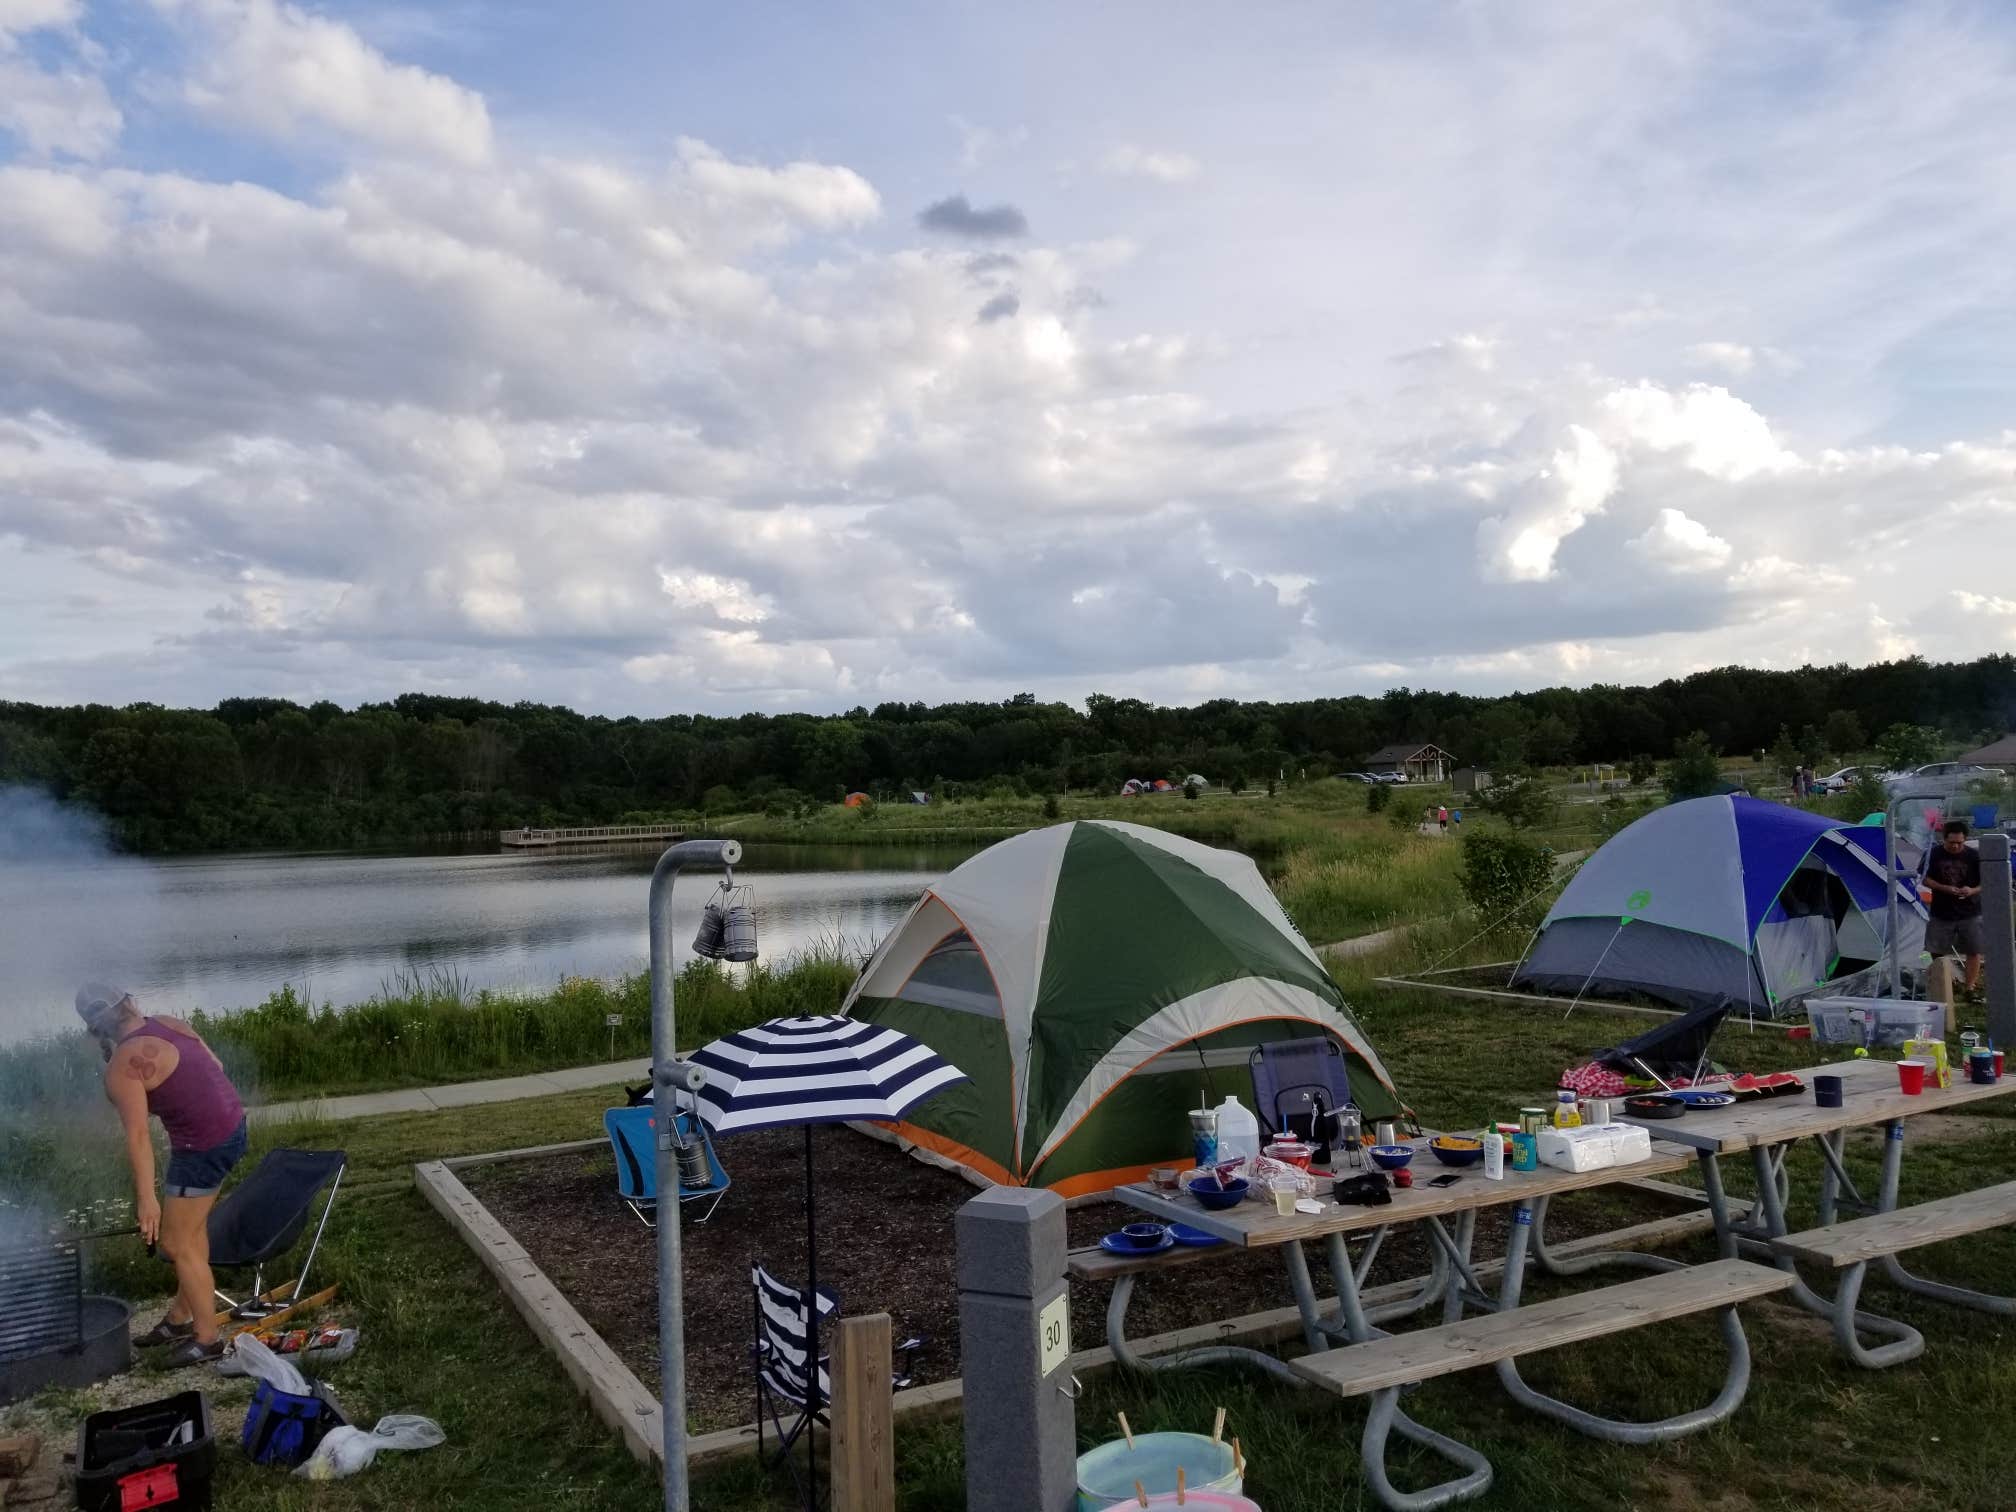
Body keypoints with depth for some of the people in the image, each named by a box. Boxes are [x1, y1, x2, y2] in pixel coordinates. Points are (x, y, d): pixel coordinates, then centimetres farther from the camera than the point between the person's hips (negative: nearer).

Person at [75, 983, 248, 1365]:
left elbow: (138, 1136, -22)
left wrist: (146, 1197, -22)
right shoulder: (169, 1024, 4)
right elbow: (216, 1065, 13)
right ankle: (180, 1318, 36)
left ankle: (208, 1338, 14)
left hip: (204, 1145, -9)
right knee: (192, 1229, 22)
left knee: (177, 1243, 5)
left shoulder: (122, 1067, -17)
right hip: (232, 1123, 9)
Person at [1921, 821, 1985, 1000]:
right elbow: (1926, 879, 0)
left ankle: (1971, 986, 13)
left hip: (1969, 913, -1)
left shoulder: (1974, 856, -6)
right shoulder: (1934, 855, -5)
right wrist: (1944, 888, -17)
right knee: (1936, 951, 6)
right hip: (1941, 913, 1)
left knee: (1973, 950, 1)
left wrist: (1973, 890, -22)